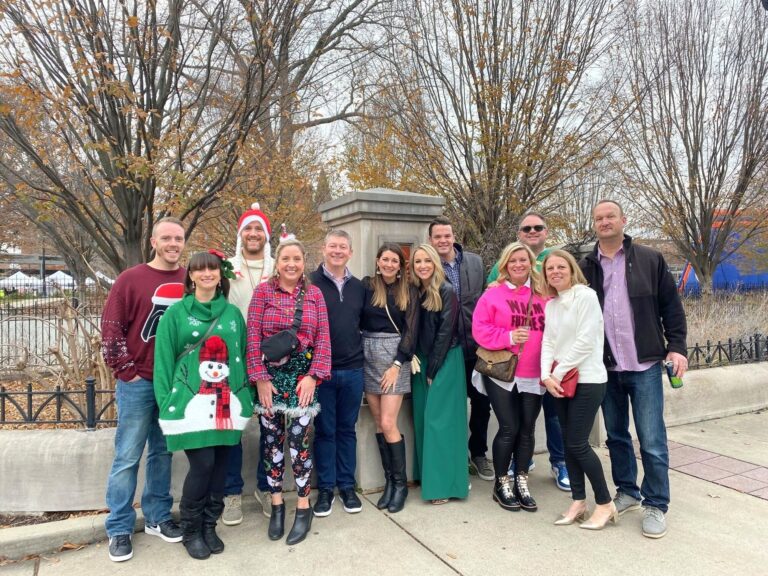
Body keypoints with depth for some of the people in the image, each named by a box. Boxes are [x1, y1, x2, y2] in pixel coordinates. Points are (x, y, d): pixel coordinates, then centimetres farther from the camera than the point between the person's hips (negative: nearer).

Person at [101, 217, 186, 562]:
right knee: (127, 457, 4)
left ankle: (157, 517, 28)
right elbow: (111, 330, -6)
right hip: (138, 383, -3)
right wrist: (126, 371, -8)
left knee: (162, 453, 15)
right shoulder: (131, 279, -6)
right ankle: (119, 529, 17)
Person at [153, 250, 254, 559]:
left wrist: (247, 396, 8)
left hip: (226, 403, 4)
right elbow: (164, 359, -1)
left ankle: (209, 526, 27)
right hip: (191, 403, -3)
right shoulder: (176, 312, 0)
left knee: (220, 465, 8)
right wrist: (166, 403, -5)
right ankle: (191, 530, 16)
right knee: (202, 464, -8)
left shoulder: (232, 313, 10)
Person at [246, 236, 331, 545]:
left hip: (303, 375, 0)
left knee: (299, 439, -1)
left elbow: (323, 338, 1)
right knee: (272, 440, 8)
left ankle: (303, 507, 15)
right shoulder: (263, 291, 0)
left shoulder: (314, 293, 4)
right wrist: (260, 378, -8)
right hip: (269, 375, 0)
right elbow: (253, 336, -4)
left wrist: (313, 375, -7)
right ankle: (276, 504, 24)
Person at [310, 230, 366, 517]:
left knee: (347, 429, 13)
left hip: (353, 370, 4)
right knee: (325, 431, 7)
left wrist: (359, 352, 7)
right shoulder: (310, 283, -5)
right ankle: (325, 488, 21)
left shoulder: (358, 287, 10)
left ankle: (347, 486, 25)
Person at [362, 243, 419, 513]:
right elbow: (356, 320, 2)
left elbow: (411, 330, -1)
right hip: (369, 356, 2)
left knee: (388, 423, -7)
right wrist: (358, 351, -9)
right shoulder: (366, 285, 4)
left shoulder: (409, 292, 3)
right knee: (379, 423, 6)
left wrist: (397, 363, -9)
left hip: (395, 356, -2)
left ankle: (400, 482, 10)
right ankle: (389, 480, 19)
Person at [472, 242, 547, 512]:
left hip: (534, 375, 3)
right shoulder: (493, 294, -3)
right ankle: (502, 484, 18)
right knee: (509, 428, -1)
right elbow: (480, 329, -7)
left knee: (527, 429, 10)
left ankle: (521, 483, 26)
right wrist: (508, 337, -19)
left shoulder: (543, 295, 4)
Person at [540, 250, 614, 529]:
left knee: (578, 444, -5)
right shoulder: (550, 305, 12)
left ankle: (605, 504, 12)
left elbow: (586, 341, -16)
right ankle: (578, 502, 21)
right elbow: (548, 342, 7)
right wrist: (547, 375, -8)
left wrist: (559, 372, -13)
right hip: (560, 382, 7)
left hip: (587, 380, -7)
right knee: (568, 443, 9)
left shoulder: (586, 296, -10)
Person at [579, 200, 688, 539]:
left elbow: (671, 306, 2)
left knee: (652, 440, 1)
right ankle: (627, 492, 31)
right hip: (606, 368, 3)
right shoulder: (586, 268, 5)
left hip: (645, 365, -2)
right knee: (616, 435, 14)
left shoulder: (650, 260, 1)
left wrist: (677, 346, -6)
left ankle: (656, 505, 16)